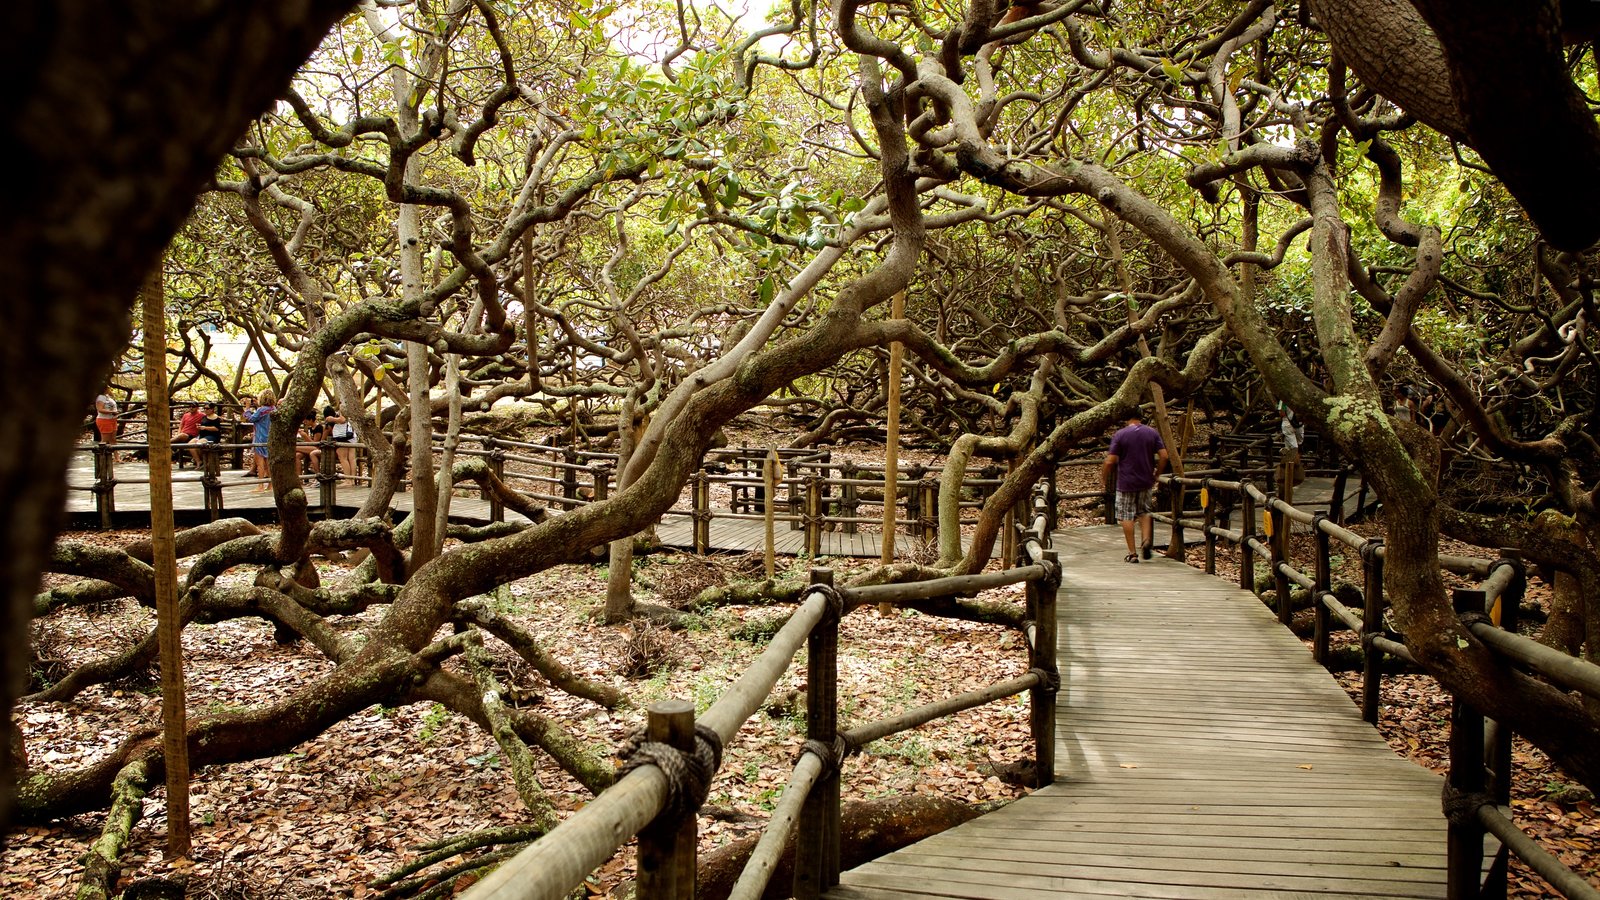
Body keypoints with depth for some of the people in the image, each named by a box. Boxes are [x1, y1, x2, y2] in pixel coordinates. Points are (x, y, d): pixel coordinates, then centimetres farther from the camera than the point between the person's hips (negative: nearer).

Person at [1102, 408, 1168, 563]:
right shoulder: (1152, 433, 1)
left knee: (1127, 517, 4)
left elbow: (1110, 461, -13)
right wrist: (1156, 475, 12)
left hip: (1126, 483, -4)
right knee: (1144, 512, 22)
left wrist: (1105, 478, 2)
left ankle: (1132, 553, 5)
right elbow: (1163, 456, -2)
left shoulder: (1120, 434, -9)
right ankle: (1147, 539, 0)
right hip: (1146, 482, 4)